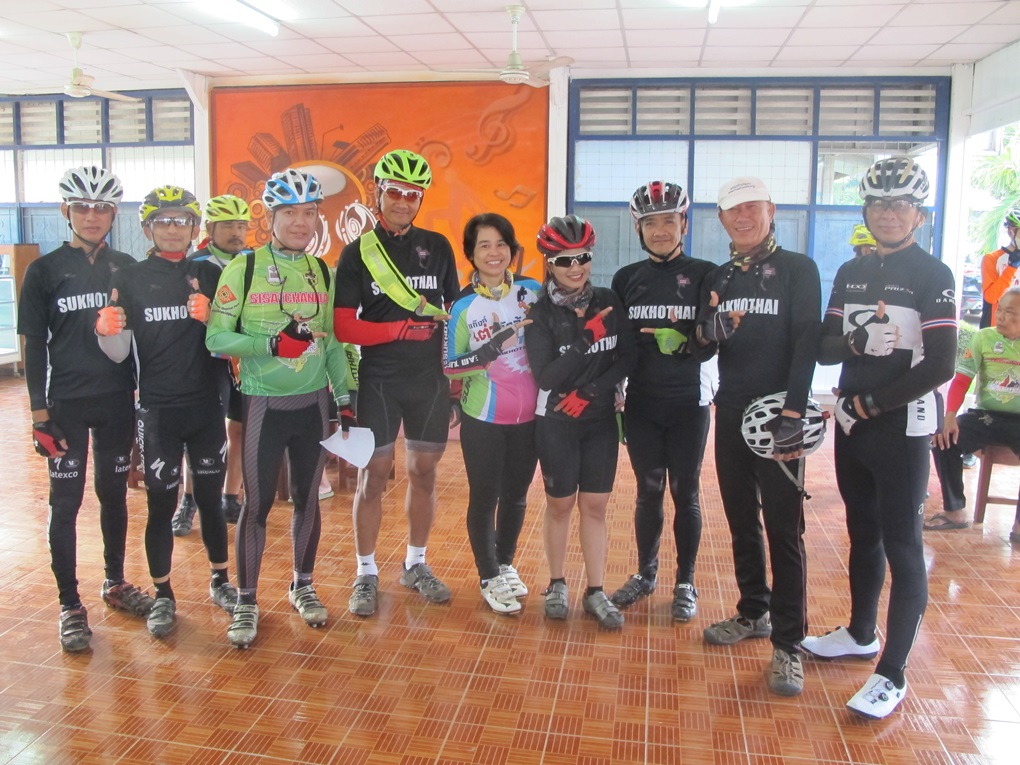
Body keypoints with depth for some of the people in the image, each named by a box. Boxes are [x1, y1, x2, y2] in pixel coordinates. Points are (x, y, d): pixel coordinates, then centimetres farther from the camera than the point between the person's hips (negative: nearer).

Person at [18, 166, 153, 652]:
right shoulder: (45, 271, -1)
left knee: (114, 493, 13)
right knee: (66, 501, 2)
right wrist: (39, 413, -7)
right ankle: (70, 605, 13)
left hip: (117, 400, 3)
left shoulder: (126, 269, 6)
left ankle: (115, 584, 29)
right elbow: (34, 347, -2)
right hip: (67, 403, -2)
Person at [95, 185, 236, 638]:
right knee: (162, 503, 4)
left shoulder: (210, 275, 5)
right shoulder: (130, 279, 0)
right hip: (157, 409, -2)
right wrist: (107, 331, -25)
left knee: (210, 497, 12)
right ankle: (163, 596, 20)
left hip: (206, 405, 2)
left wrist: (210, 319, -16)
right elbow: (119, 352, -4)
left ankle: (220, 581, 29)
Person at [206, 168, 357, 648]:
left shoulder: (322, 273, 7)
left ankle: (303, 586, 32)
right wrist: (272, 343, -24)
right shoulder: (243, 269, -7)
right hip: (264, 404, -4)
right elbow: (216, 338, -10)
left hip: (314, 402, 4)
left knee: (307, 498, 13)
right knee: (258, 504, 2)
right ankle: (246, 603, 19)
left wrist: (346, 396, 9)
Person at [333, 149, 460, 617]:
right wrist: (403, 329, -17)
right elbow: (344, 328, -7)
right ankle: (366, 574, 17)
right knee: (374, 475, 3)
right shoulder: (358, 252, -1)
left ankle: (415, 565, 27)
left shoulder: (438, 247, 7)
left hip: (431, 377, 3)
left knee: (424, 472, 10)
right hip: (379, 379, -2)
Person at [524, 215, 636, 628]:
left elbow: (628, 357, -5)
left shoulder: (609, 302, -1)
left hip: (601, 420, 3)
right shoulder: (540, 313, -11)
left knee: (595, 505, 8)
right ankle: (557, 585, 28)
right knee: (560, 503, 10)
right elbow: (545, 376, -18)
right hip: (557, 423, -2)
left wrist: (590, 391, -15)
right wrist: (587, 338, -24)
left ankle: (595, 591, 20)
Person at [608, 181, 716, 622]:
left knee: (685, 492, 7)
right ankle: (645, 575, 29)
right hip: (641, 404, 2)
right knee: (648, 491, 12)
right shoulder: (626, 279, 5)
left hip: (688, 404, -2)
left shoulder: (704, 274, -3)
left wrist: (684, 341, -24)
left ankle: (685, 584, 22)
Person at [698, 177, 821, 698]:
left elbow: (806, 343, -10)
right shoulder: (718, 279, 14)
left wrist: (792, 411, -19)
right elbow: (703, 344, 9)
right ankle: (754, 612, 29)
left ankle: (787, 645, 2)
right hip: (731, 413, 5)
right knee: (741, 522, 13)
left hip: (777, 414, -5)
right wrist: (710, 330, -15)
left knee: (783, 530, -4)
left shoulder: (797, 269, -1)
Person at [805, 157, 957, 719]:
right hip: (851, 423, 6)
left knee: (901, 546, 0)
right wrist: (854, 343, -16)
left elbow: (940, 366, -14)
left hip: (901, 428, -6)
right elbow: (823, 346, 5)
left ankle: (892, 673, 8)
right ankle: (861, 633, 35)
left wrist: (873, 403, -14)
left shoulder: (933, 275, -7)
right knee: (862, 533, 18)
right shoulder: (850, 272, 11)